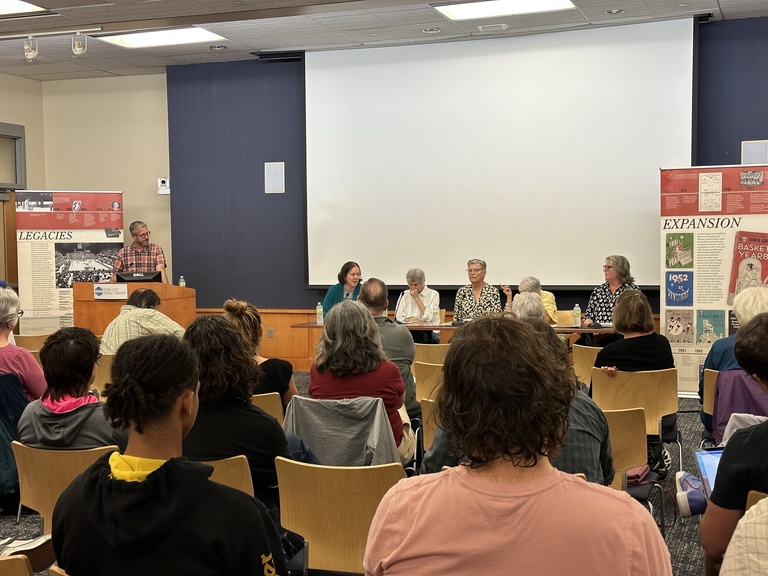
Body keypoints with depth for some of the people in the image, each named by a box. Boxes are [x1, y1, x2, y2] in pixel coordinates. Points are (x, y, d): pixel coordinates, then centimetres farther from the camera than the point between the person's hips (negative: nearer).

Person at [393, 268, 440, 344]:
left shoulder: (433, 294, 6)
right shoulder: (404, 295, 16)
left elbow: (428, 317, -7)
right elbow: (398, 318, 7)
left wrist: (416, 298, -4)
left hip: (429, 334, -3)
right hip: (408, 331, 3)